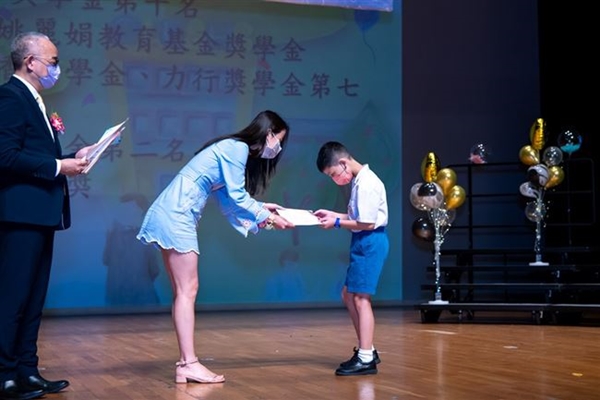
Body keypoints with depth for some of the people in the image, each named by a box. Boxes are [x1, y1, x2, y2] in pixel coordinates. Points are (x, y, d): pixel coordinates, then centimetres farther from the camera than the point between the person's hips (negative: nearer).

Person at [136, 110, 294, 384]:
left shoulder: (234, 149, 20)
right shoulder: (237, 148, -8)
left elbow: (227, 200, 18)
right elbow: (236, 196, -9)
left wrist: (260, 209, 15)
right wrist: (267, 217, 1)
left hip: (173, 216, 10)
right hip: (176, 216, -10)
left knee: (184, 291, 8)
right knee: (187, 290, -9)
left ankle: (185, 363, 9)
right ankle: (189, 364, -7)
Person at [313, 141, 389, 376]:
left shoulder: (366, 183, -18)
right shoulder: (359, 180, 12)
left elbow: (367, 223, -20)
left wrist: (337, 223, -11)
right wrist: (333, 214, 8)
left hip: (370, 242, -10)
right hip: (363, 243, 10)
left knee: (361, 298, -7)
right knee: (349, 295, 14)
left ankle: (366, 359, -2)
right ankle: (367, 351, 21)